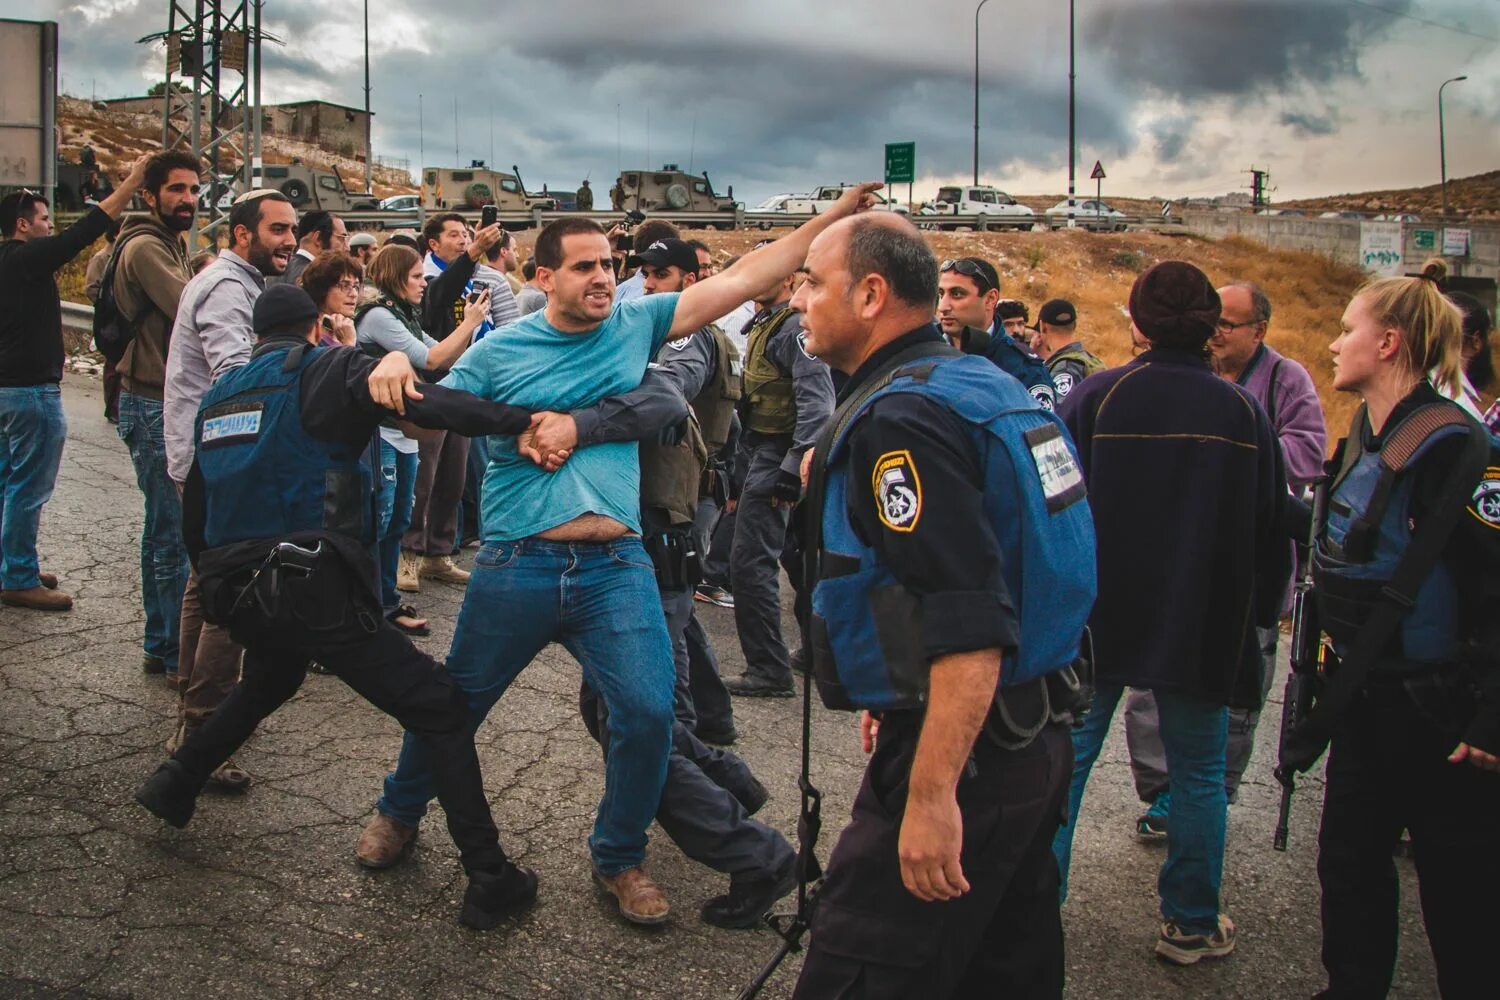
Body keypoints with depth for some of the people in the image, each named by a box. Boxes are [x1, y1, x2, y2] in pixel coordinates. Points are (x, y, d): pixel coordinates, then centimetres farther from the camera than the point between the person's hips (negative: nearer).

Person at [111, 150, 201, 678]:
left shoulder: (170, 245, 19)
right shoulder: (146, 247, -14)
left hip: (168, 404, 11)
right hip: (153, 407, -11)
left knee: (163, 529, 16)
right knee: (176, 533, -6)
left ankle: (161, 645, 26)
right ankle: (182, 655, 1)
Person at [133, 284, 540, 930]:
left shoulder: (219, 395, 20)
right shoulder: (326, 369, 1)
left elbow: (193, 514, 26)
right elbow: (423, 404, -20)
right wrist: (525, 418, -27)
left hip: (234, 590, 8)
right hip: (312, 585, -8)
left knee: (267, 682, 39)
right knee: (437, 709, -2)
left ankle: (174, 784, 44)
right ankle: (488, 880, -5)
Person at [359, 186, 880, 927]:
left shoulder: (637, 324, 7)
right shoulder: (500, 351, 2)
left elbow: (744, 278, 6)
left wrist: (832, 217, 4)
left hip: (616, 567, 1)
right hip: (517, 564, -1)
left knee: (649, 713, -10)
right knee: (452, 707, 14)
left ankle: (618, 856, 16)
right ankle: (400, 812, 44)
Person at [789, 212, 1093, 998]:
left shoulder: (900, 419, -19)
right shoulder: (986, 383, 13)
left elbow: (970, 629, -27)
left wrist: (932, 795, -27)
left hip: (966, 754, -10)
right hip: (1036, 741, 10)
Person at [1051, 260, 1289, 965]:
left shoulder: (1094, 398, -9)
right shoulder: (1245, 412, -2)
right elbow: (1271, 529, 5)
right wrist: (1260, 613, 17)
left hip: (1097, 616, -1)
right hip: (1206, 627, 1)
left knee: (1066, 756, 10)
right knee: (1198, 773, 12)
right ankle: (1192, 925, 22)